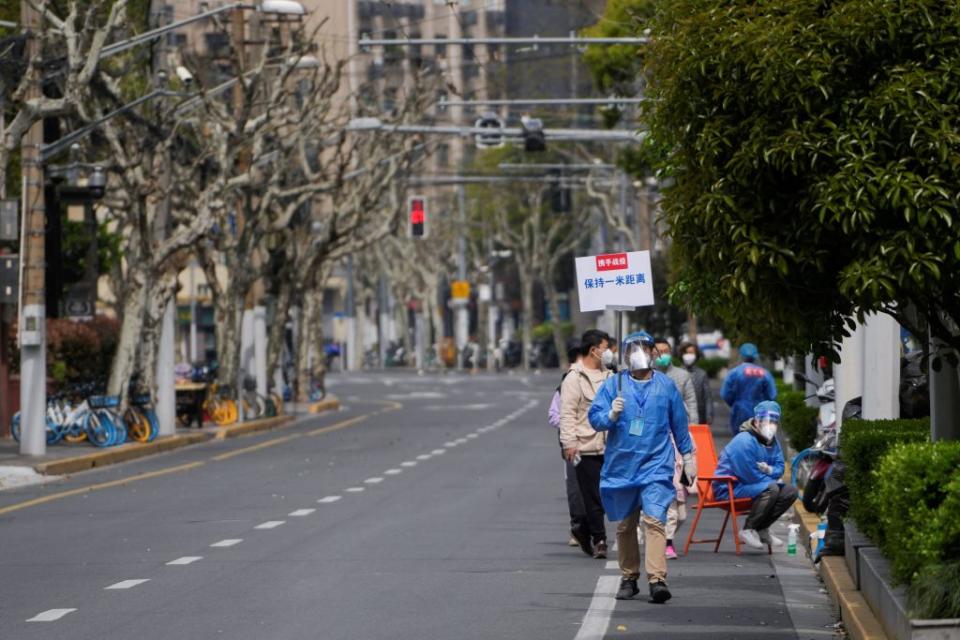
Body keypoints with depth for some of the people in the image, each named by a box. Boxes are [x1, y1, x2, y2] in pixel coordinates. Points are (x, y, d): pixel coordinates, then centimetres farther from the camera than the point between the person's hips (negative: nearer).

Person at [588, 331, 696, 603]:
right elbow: (594, 417, 0)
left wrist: (688, 455, 22)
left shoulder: (666, 386, 6)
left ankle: (657, 579, -25)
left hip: (656, 465, -2)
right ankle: (629, 578, 24)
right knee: (625, 525, 11)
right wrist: (612, 415, -20)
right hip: (622, 465, 2)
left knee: (654, 520, -16)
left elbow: (679, 423, 16)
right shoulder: (614, 385, 4)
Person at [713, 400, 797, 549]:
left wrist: (769, 470, -18)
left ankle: (761, 529, 3)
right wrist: (773, 480, -9)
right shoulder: (744, 442, -22)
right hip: (729, 488, -9)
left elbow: (779, 467, 7)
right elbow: (751, 476, -22)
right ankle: (748, 530, -19)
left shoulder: (772, 441, 8)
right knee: (771, 489, -30)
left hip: (755, 485, 9)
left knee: (791, 491, -1)